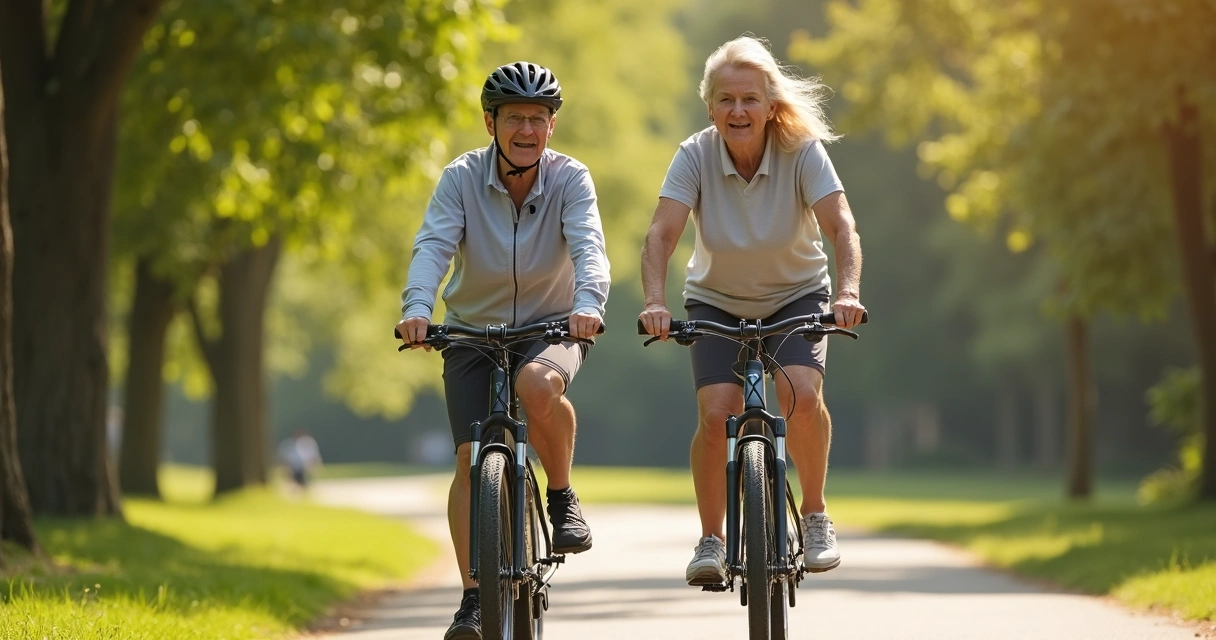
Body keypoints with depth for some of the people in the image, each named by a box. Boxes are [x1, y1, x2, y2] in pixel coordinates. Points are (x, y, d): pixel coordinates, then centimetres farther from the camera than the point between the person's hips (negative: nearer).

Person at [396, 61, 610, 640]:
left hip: (551, 326, -1)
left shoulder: (569, 179, -13)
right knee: (472, 458, -10)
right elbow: (433, 246, -24)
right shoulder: (462, 178, -12)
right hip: (473, 330, 1)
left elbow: (588, 246, -28)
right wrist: (416, 307, -43)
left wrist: (588, 303, -48)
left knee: (537, 384, -36)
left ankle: (561, 495, -10)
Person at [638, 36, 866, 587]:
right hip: (717, 301, 1)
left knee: (801, 392, -26)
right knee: (717, 413, -19)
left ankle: (815, 515, -3)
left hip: (796, 296, -1)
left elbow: (841, 227, -31)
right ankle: (711, 540, -1)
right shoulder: (695, 156, -19)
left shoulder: (802, 152, -21)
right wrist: (654, 302, -45)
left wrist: (848, 292, -49)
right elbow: (661, 234, -28)